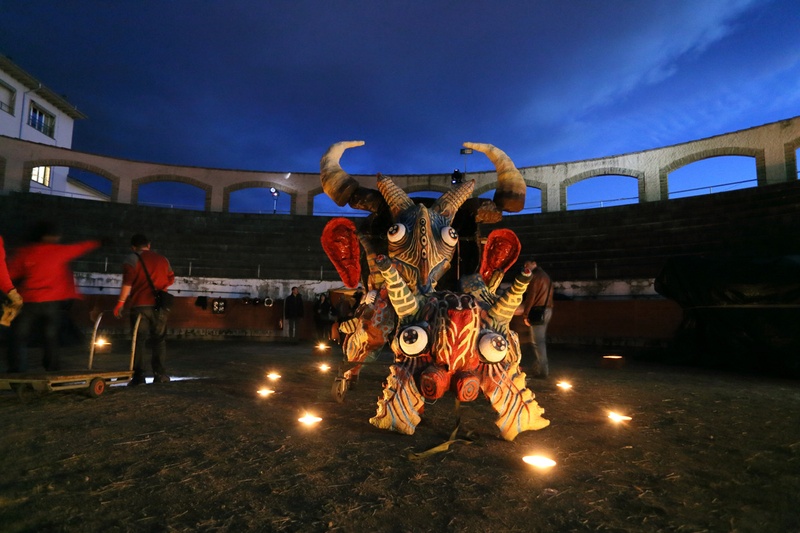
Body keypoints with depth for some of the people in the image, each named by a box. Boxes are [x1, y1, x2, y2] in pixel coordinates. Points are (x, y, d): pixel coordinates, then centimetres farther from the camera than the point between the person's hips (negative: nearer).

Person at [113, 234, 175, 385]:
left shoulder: (132, 259, 1)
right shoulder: (163, 259, 15)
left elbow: (127, 282, -10)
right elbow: (171, 279, 21)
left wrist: (120, 302, -8)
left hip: (140, 305, -3)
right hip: (160, 306, 3)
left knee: (139, 340, 1)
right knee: (159, 340, 11)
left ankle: (138, 375, -3)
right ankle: (160, 374, 10)